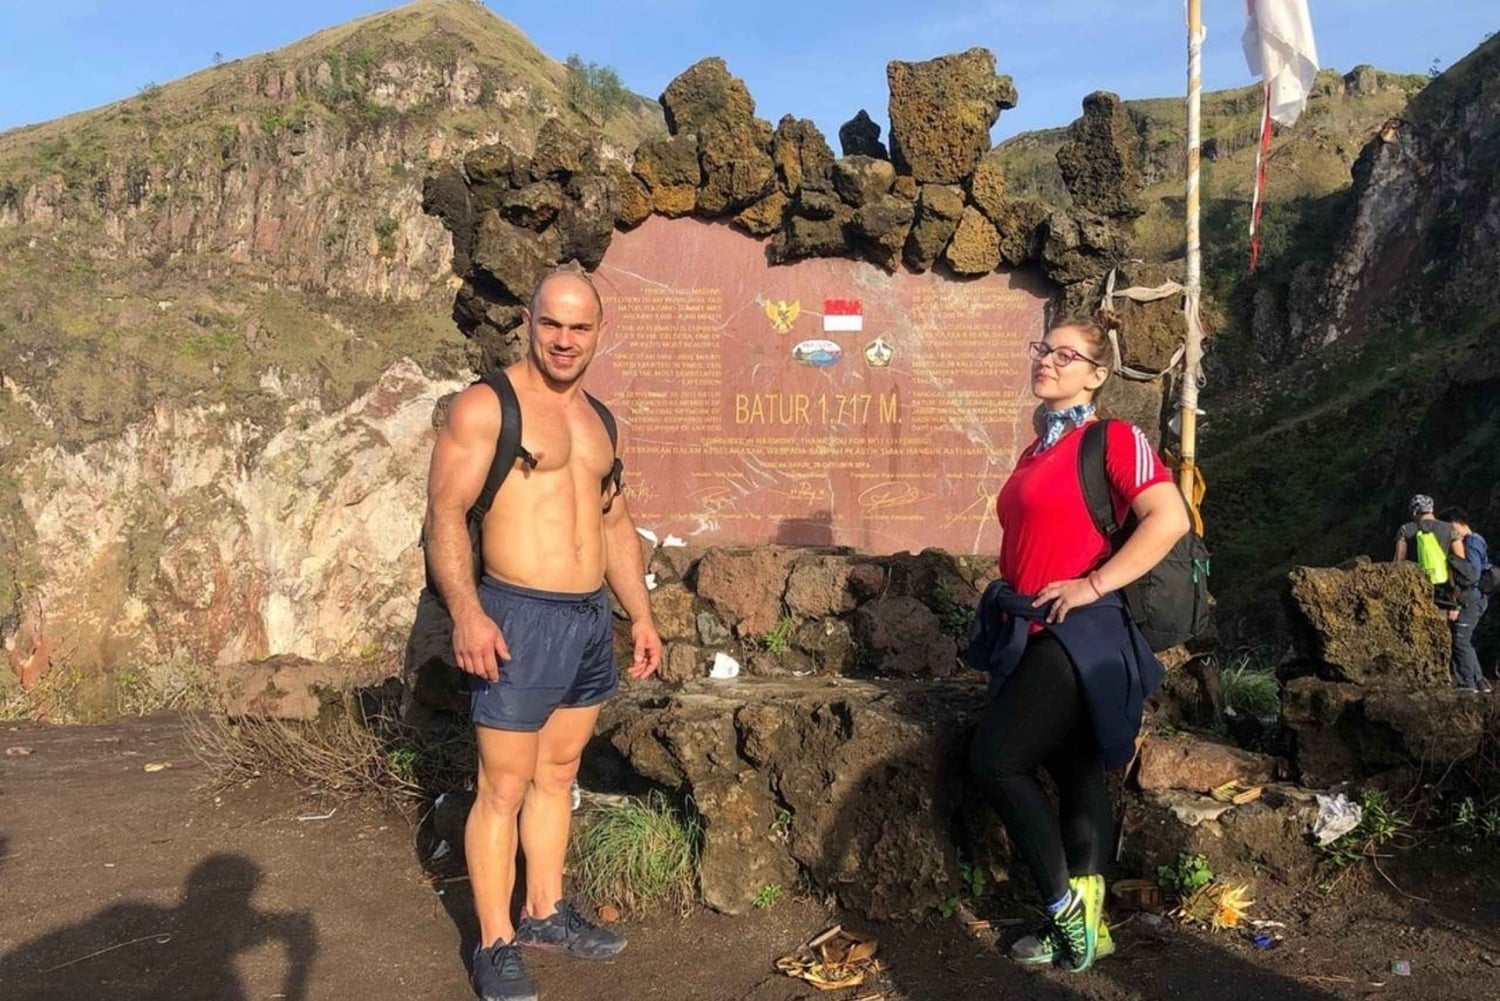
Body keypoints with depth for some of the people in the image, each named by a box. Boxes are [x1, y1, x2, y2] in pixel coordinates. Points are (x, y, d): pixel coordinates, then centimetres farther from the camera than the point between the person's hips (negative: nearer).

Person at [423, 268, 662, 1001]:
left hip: (592, 620, 7)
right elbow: (445, 513, -14)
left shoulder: (597, 418, 14)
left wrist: (641, 614, 16)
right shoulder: (486, 405, -8)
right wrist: (467, 613, -25)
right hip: (521, 618, -7)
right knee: (504, 788, 1)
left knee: (558, 775, 16)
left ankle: (545, 914, 30)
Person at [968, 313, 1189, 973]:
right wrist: (1008, 600, 14)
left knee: (995, 759, -11)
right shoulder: (1038, 449, 14)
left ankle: (1068, 908, 4)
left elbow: (1169, 519, -22)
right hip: (1034, 634, 8)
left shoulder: (1113, 439, -10)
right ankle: (1084, 920, 22)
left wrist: (1092, 586, -21)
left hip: (1081, 635, -8)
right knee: (1075, 774, 13)